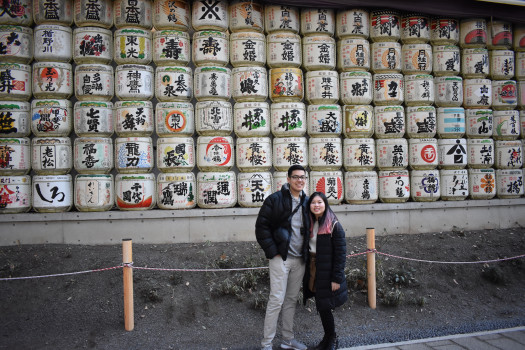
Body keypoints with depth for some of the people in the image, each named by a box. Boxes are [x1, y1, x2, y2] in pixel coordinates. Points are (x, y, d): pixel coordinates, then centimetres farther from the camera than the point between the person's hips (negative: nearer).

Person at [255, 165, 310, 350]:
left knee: (292, 300, 14)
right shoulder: (275, 199, -8)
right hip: (281, 258, -5)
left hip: (299, 260, 6)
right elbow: (261, 227, -9)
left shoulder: (307, 202, 9)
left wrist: (307, 253, 8)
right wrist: (272, 251, -13)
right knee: (276, 299, -5)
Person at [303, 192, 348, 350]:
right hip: (313, 271, 5)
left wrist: (337, 278, -17)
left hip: (327, 273, -5)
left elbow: (340, 254, -14)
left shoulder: (334, 226, -12)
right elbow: (306, 249, 11)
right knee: (321, 307, 12)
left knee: (324, 307, 1)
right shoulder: (310, 224, 6)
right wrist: (307, 274, 7)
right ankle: (328, 337, 30)